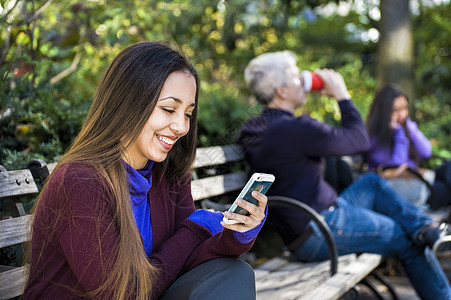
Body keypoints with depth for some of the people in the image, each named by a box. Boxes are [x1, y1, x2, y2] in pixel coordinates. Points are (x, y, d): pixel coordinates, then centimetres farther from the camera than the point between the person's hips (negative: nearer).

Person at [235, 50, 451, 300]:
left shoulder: (253, 129, 4)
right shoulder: (295, 128, -25)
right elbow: (359, 139, -15)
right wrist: (342, 95, -2)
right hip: (323, 231, -10)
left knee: (371, 183, 22)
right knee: (410, 244, 5)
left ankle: (428, 228, 15)